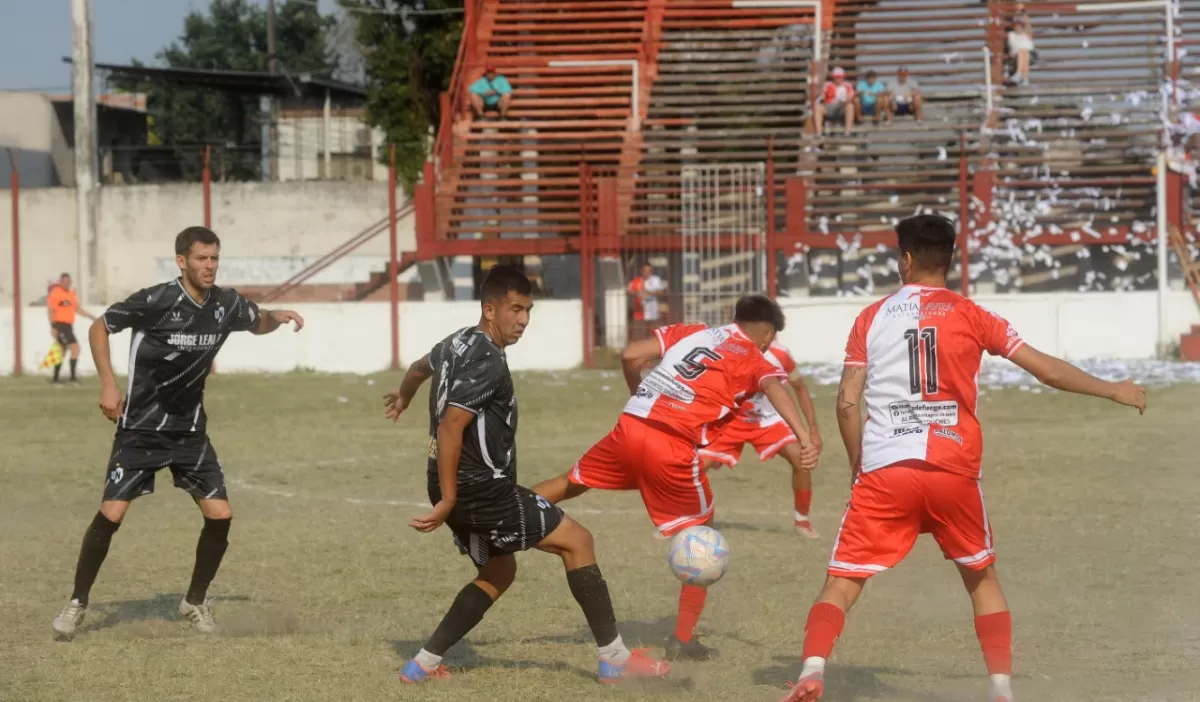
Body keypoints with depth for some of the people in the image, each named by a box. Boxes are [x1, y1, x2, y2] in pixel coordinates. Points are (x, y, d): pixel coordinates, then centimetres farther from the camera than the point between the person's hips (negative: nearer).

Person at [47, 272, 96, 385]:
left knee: (63, 351, 13)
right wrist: (53, 327, -17)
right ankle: (73, 377, -18)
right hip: (60, 325, -8)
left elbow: (77, 309, 24)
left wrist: (91, 316, 18)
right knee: (75, 347, -17)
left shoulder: (72, 293, 15)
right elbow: (50, 310, -11)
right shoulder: (55, 293, -9)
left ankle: (55, 379, 21)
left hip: (68, 325, 8)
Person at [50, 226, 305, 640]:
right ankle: (77, 603, 5)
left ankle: (195, 602, 16)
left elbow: (257, 324, 19)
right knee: (111, 513, -11)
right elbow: (99, 328, -7)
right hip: (141, 428, -5)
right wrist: (108, 385, -15)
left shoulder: (226, 304, -3)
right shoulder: (157, 301, -19)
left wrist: (276, 317, -4)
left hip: (190, 430, 5)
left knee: (220, 516, -4)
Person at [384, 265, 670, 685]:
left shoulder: (458, 344, 12)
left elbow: (420, 368, 35)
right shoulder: (487, 362, -19)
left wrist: (402, 397, 58)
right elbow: (450, 427, -27)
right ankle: (615, 659, 1)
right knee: (576, 541, -1)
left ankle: (423, 664, 18)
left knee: (499, 571, 25)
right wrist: (448, 500, -25)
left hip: (462, 491, 10)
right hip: (482, 490, -10)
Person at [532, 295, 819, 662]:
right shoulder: (754, 360, 10)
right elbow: (775, 389, -13)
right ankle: (683, 639, 16)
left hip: (630, 427, 4)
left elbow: (630, 356, 12)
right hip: (674, 447, -4)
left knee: (569, 484, 27)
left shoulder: (688, 332, 21)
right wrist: (803, 437, -27)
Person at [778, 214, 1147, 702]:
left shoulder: (872, 317, 7)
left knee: (842, 583, 2)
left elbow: (847, 403, 2)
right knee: (982, 579, 20)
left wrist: (858, 466, 16)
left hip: (885, 471, 0)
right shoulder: (970, 316, 6)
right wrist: (1114, 391, 21)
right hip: (953, 471, 0)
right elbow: (1049, 371, 8)